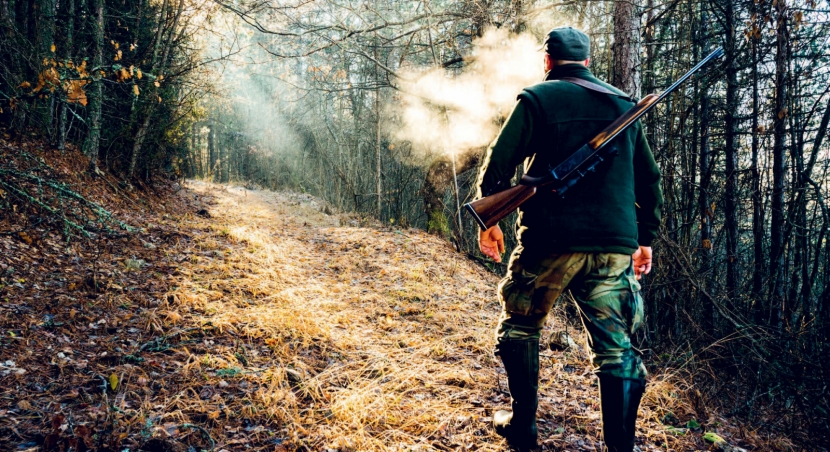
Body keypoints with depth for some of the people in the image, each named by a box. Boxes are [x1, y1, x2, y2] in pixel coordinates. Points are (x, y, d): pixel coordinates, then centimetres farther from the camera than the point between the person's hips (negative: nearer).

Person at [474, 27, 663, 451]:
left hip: (550, 240, -3)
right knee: (616, 347, 6)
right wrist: (646, 236, 23)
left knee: (519, 329, 17)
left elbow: (498, 163, -7)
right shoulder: (623, 104, 15)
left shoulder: (537, 99, 1)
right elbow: (649, 178, 17)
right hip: (615, 245, 4)